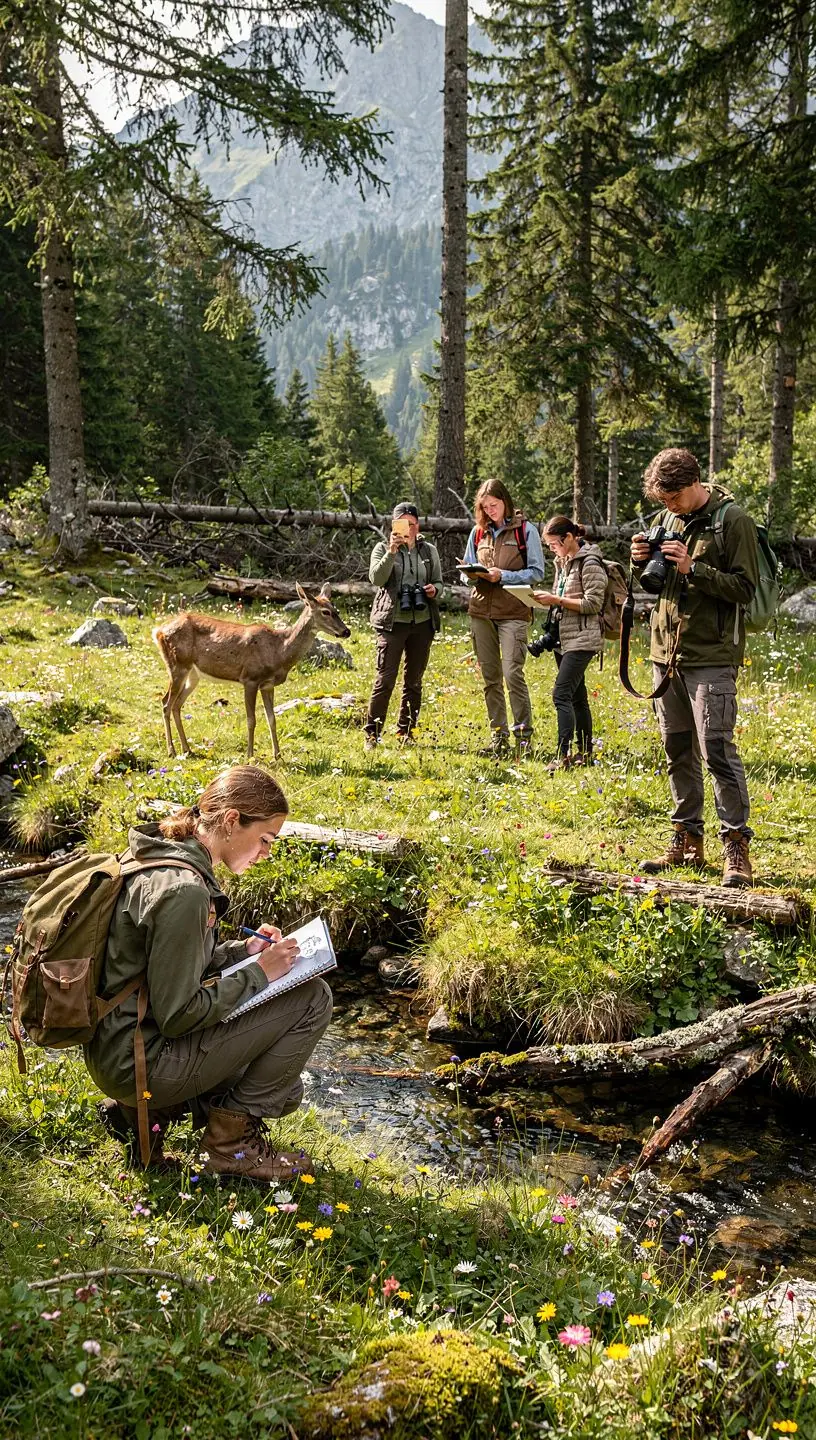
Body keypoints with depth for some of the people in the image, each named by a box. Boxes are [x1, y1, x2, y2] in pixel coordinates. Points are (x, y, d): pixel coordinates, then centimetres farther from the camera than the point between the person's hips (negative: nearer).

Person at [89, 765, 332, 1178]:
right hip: (139, 1063, -10)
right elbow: (177, 1016, -23)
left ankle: (142, 1110, 14)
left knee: (281, 1092, 21)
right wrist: (258, 974, -14)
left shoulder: (161, 858, 5)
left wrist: (242, 950, 5)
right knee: (311, 997, -10)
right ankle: (233, 1139, 2)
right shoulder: (183, 890, -27)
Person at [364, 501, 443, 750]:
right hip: (393, 622, -4)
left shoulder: (429, 551, 12)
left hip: (422, 622, 4)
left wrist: (434, 589, -5)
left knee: (414, 681, 9)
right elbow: (376, 578, -14)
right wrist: (392, 551, -23)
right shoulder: (383, 548, 2)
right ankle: (372, 733, 0)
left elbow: (438, 582, 18)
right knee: (385, 679, -8)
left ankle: (405, 732, 20)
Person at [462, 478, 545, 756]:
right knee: (490, 677, 7)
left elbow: (537, 572, -3)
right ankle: (498, 737, 13)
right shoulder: (478, 532, 12)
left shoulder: (525, 530, -1)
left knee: (512, 673, -14)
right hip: (481, 610, 5)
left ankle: (524, 736, -6)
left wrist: (503, 576, -15)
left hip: (512, 612, -5)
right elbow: (467, 570, 18)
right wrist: (472, 574, -5)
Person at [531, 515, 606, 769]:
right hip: (563, 638, 9)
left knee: (561, 694, -16)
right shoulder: (562, 562, 15)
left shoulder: (589, 563, -12)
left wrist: (556, 600, -18)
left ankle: (563, 755, -17)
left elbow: (593, 604, -16)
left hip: (581, 640, -9)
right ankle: (585, 753, 20)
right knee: (576, 697, 13)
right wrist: (547, 598, 3)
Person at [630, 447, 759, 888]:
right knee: (677, 750, 11)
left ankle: (736, 846, -3)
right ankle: (687, 841, 20)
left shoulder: (733, 520, -7)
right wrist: (641, 562, -2)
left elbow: (745, 588, -11)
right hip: (666, 652, 7)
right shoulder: (667, 520, 11)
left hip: (711, 656, -6)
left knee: (716, 748, -10)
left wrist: (694, 569, -20)